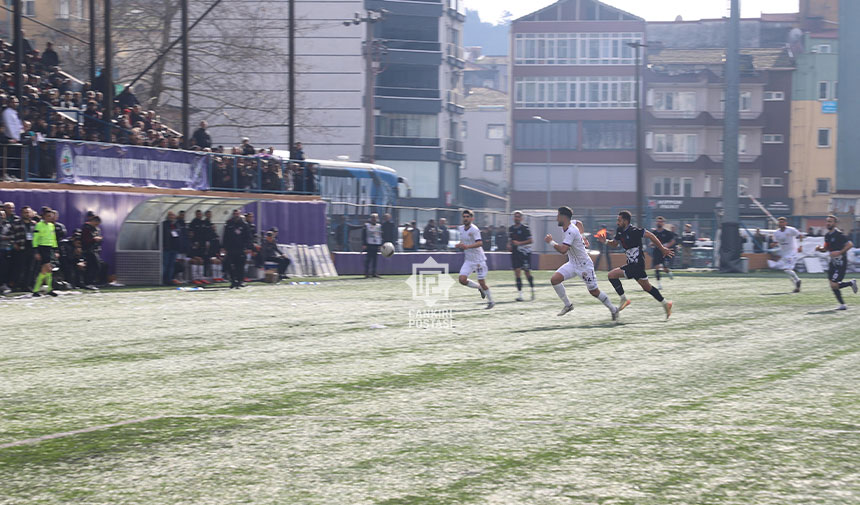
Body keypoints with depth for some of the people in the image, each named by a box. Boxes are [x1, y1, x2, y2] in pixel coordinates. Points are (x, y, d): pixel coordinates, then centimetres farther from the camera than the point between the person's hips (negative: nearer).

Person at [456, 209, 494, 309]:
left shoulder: (474, 229, -17)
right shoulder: (461, 229, 6)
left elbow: (480, 243, -30)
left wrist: (467, 246, -43)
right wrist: (459, 245, 3)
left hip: (478, 260, -7)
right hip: (468, 260, 7)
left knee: (481, 282, -5)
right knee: (462, 279, -10)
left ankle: (490, 301, 16)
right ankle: (480, 288, 16)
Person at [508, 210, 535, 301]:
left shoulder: (525, 228, -8)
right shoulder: (511, 229, 12)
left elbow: (531, 240, -11)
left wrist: (519, 243, -19)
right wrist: (509, 245, 5)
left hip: (524, 253, -5)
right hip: (515, 253, 5)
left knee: (527, 272, 1)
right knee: (517, 272, -4)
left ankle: (532, 290, 23)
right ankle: (519, 293, -5)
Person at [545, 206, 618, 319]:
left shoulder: (571, 231, -28)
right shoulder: (570, 224, 1)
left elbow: (563, 250, -37)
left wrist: (551, 242, -23)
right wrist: (581, 236, 19)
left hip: (584, 266, -9)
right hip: (572, 264, 9)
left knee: (594, 292, 0)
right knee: (554, 279, -9)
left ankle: (613, 309, 20)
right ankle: (568, 305, 3)